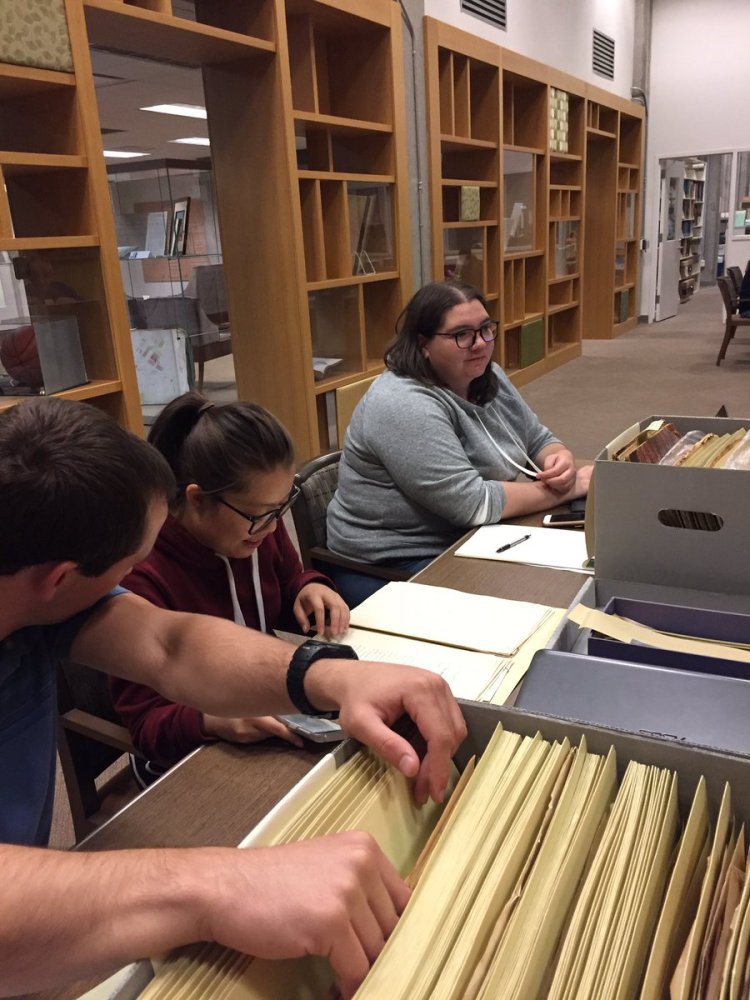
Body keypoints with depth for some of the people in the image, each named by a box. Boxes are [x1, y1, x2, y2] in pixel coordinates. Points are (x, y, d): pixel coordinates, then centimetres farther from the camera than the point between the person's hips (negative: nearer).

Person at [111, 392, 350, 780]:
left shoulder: (260, 527, -8)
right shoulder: (142, 577, -26)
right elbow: (145, 723, -19)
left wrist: (310, 590, -12)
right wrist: (213, 721, -40)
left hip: (274, 719, 6)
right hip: (188, 761, -6)